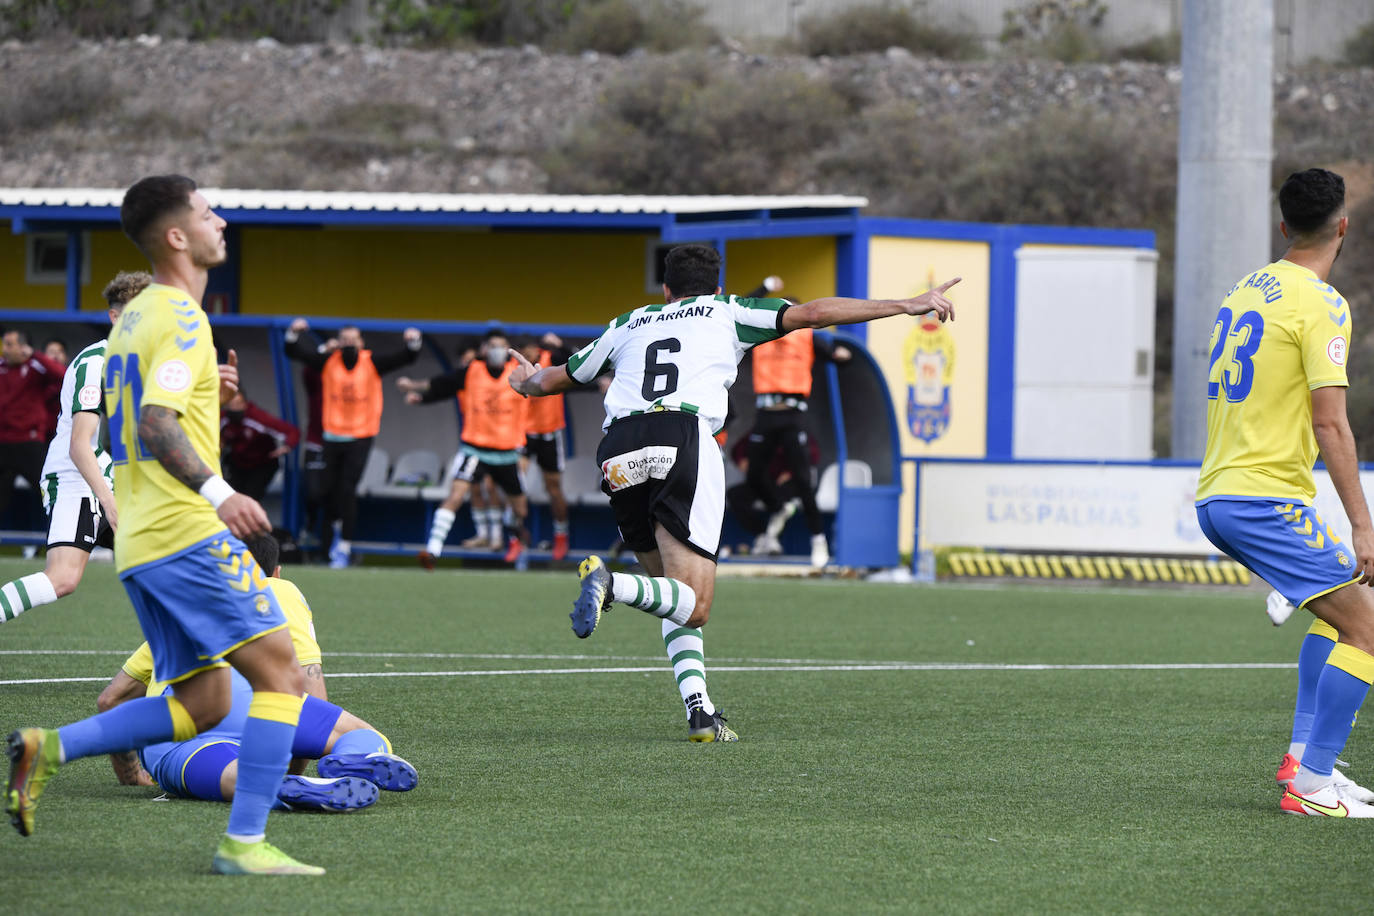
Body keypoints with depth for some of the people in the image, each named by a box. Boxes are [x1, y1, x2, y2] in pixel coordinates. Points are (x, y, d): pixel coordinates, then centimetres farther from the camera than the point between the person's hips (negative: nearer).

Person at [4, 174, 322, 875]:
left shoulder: (133, 317, 19)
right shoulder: (181, 318, -10)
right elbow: (155, 423, -23)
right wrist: (216, 492, -33)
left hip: (139, 542, 10)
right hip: (187, 531, -10)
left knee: (202, 702, 12)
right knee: (280, 673, -9)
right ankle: (244, 842, -14)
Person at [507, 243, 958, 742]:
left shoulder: (628, 324, 30)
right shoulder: (726, 312, 21)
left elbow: (558, 377, 41)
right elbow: (812, 313, 12)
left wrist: (526, 383, 65)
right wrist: (907, 305, 16)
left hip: (619, 455, 4)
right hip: (685, 436, -4)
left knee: (676, 594, 19)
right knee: (693, 604, -5)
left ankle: (699, 709, 3)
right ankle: (611, 584, -32)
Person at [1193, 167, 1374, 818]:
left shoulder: (1244, 290, 14)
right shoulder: (1321, 305, -12)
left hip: (1215, 496, 9)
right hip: (1266, 499, -9)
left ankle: (1303, 754, 18)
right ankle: (1311, 787, -14)